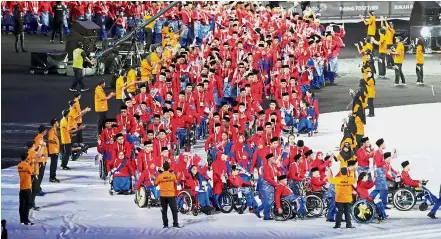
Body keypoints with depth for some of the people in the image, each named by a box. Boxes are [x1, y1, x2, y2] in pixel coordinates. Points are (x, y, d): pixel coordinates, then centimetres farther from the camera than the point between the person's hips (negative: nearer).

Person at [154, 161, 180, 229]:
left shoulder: (160, 176, -8)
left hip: (163, 195, 1)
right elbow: (176, 182, 6)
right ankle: (175, 224, 0)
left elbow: (155, 184, 2)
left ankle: (165, 224, 9)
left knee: (164, 210, 11)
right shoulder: (172, 175, -8)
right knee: (174, 210, 6)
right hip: (171, 195, -1)